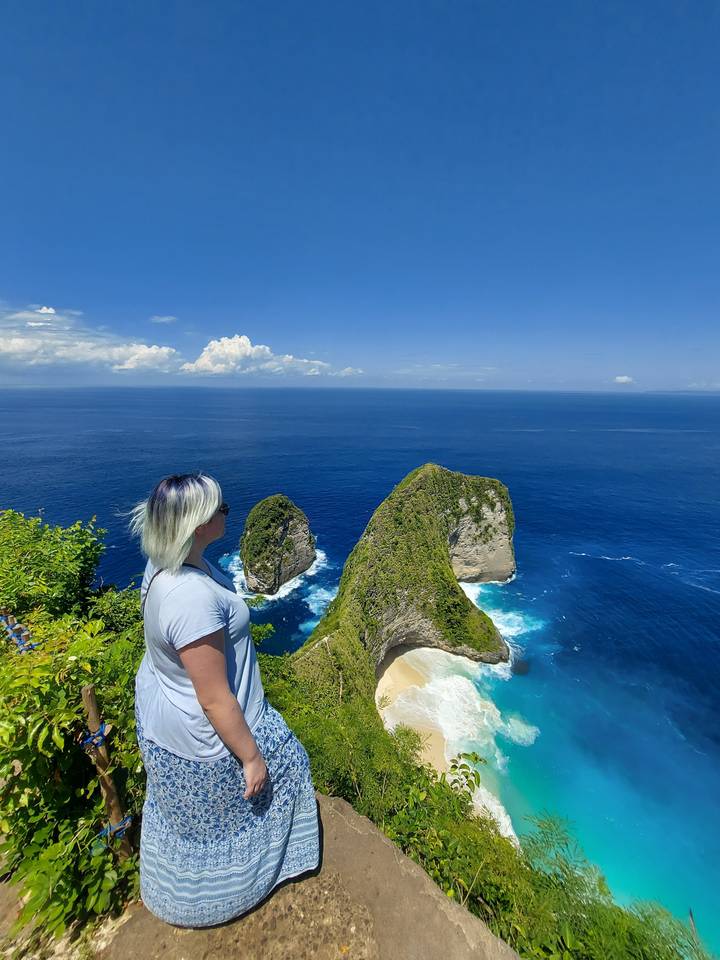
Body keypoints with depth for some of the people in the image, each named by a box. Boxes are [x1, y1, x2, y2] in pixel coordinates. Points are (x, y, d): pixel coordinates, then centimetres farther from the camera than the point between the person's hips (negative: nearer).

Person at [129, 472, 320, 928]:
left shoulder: (166, 562, -11)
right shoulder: (193, 599, -41)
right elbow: (215, 701, -30)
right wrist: (251, 756, -15)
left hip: (163, 707, 8)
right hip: (203, 733, -8)